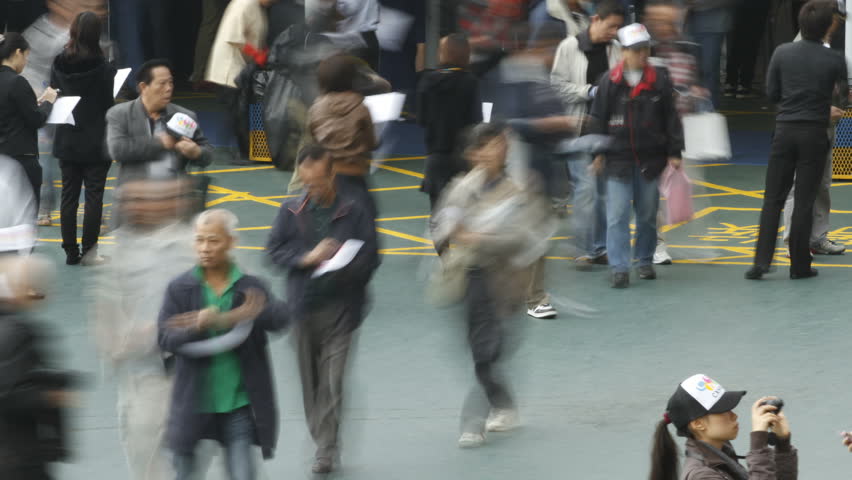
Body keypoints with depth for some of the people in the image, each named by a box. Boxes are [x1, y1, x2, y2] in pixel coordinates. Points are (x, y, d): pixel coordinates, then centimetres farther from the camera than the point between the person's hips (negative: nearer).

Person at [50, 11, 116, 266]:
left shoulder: (59, 65, -4)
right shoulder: (102, 68, -16)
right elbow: (112, 103, -13)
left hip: (67, 142, 4)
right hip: (96, 143, -4)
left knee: (69, 196, 10)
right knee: (94, 196, 3)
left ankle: (70, 251, 12)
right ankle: (89, 251, 2)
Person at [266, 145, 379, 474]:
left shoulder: (354, 212, -1)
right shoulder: (291, 212, 5)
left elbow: (369, 257, -1)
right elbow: (275, 251, 2)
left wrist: (344, 265, -21)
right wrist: (307, 258, -14)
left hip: (340, 308, -3)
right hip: (303, 306, 3)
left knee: (332, 381, -10)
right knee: (310, 381, 10)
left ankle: (327, 449, -6)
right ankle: (321, 438, 25)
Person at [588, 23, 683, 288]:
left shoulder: (659, 80, 0)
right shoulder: (610, 82, -2)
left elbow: (671, 118, 5)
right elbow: (598, 119, 4)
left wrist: (674, 152, 3)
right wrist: (597, 152, 4)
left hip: (650, 157, 1)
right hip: (618, 159, -1)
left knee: (648, 214, 11)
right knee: (617, 215, -6)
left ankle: (645, 261, 26)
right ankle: (620, 268, -5)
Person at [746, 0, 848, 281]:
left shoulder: (782, 54, -3)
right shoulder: (834, 60, -8)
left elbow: (772, 94, 4)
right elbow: (844, 96, 4)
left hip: (785, 131, 2)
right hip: (815, 134, -2)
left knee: (773, 199, 7)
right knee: (804, 201, 4)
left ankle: (761, 261, -1)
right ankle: (799, 265, 7)